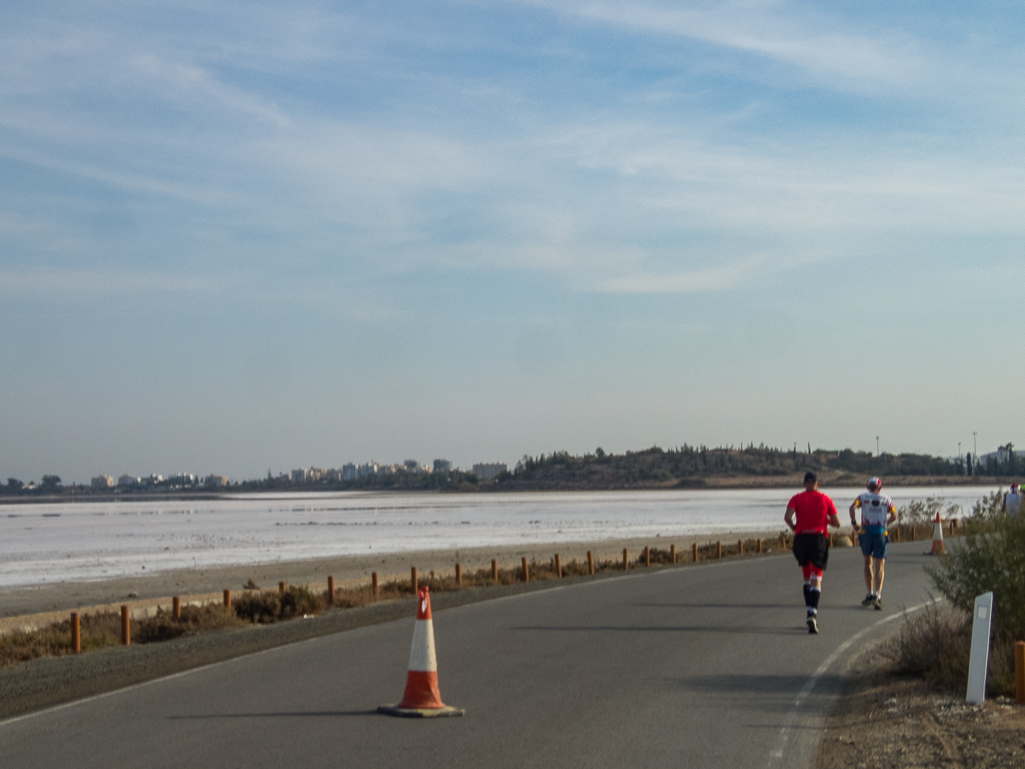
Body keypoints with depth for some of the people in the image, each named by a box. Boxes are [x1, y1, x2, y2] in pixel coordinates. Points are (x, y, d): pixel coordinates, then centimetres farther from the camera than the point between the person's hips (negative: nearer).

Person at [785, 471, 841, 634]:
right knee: (816, 580, -5)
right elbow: (837, 523, 1)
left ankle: (811, 613, 18)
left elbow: (787, 517, -14)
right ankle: (812, 614, -24)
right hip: (819, 539, -1)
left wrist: (794, 527, 5)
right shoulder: (825, 499, 3)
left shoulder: (796, 498, 2)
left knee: (807, 578, 19)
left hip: (801, 538, 1)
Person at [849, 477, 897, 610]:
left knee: (868, 563, 18)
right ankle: (877, 595, -18)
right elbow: (894, 516, 3)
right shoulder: (886, 499, 13)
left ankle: (870, 593, 16)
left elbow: (852, 507, -10)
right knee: (879, 568, -1)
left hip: (865, 533, 0)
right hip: (881, 533, 0)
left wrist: (854, 523, -1)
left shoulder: (863, 497, 9)